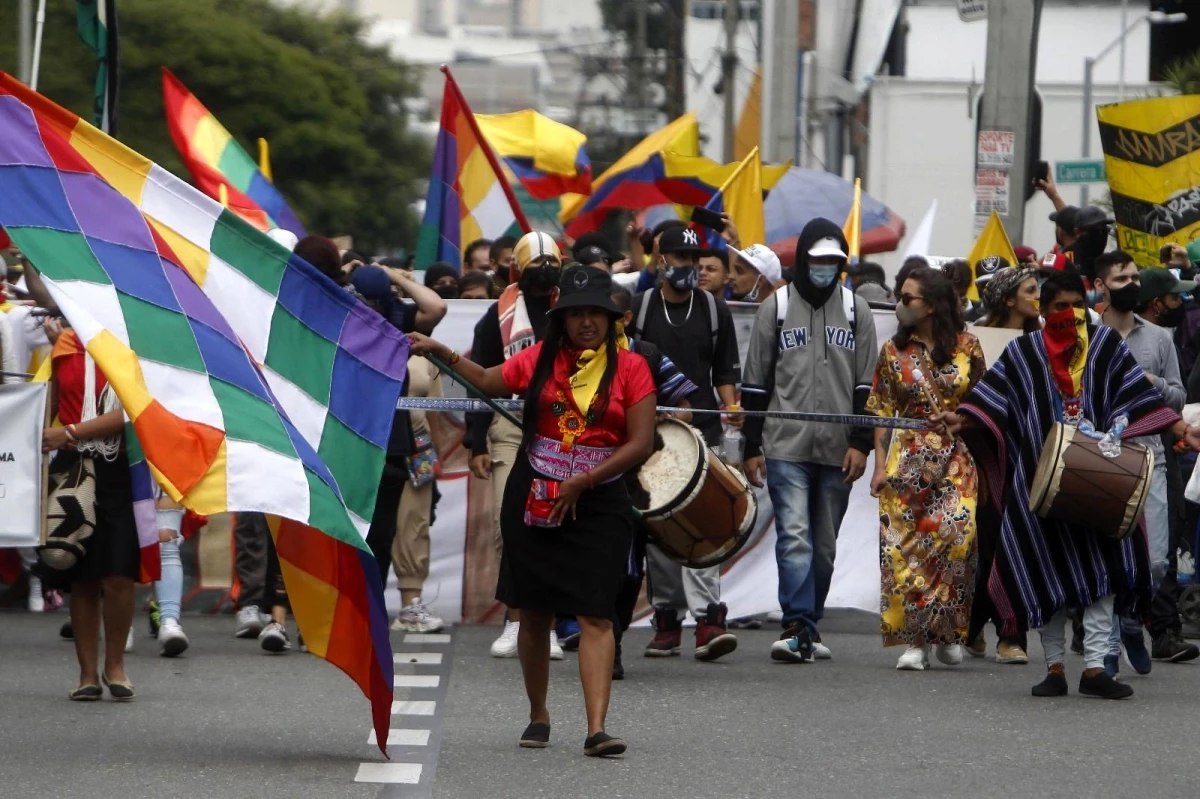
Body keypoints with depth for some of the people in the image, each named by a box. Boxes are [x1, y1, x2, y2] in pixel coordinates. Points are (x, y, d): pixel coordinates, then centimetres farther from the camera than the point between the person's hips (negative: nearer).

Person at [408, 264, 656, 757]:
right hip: (533, 499, 3)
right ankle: (538, 716, 24)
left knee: (595, 615, -12)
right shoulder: (541, 359, 7)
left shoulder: (629, 368, -2)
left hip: (598, 504, -3)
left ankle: (597, 729, -19)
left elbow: (640, 444, -6)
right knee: (534, 613, 8)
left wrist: (582, 482, -11)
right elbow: (489, 383, 25)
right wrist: (441, 352, 18)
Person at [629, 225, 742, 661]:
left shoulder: (714, 311, 10)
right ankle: (667, 619, 7)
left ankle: (707, 616, -19)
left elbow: (725, 371, 14)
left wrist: (730, 406, -2)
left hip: (702, 432, -1)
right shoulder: (638, 309, 8)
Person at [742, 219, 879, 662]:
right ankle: (798, 626, -17)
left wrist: (860, 443, -2)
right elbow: (755, 381, 8)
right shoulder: (776, 307, 6)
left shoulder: (856, 310, 10)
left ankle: (808, 627, 13)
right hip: (786, 446, -2)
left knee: (824, 544, 6)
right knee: (794, 536, -13)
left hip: (838, 452, 2)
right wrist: (752, 447, 3)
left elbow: (867, 384, 8)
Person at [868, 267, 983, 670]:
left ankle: (949, 635, -1)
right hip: (909, 460, 1)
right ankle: (914, 641, -3)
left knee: (956, 536, -14)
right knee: (904, 545, -6)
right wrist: (880, 465, -2)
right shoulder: (894, 351, 7)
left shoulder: (967, 346, 4)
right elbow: (882, 411, 6)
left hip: (958, 460, -1)